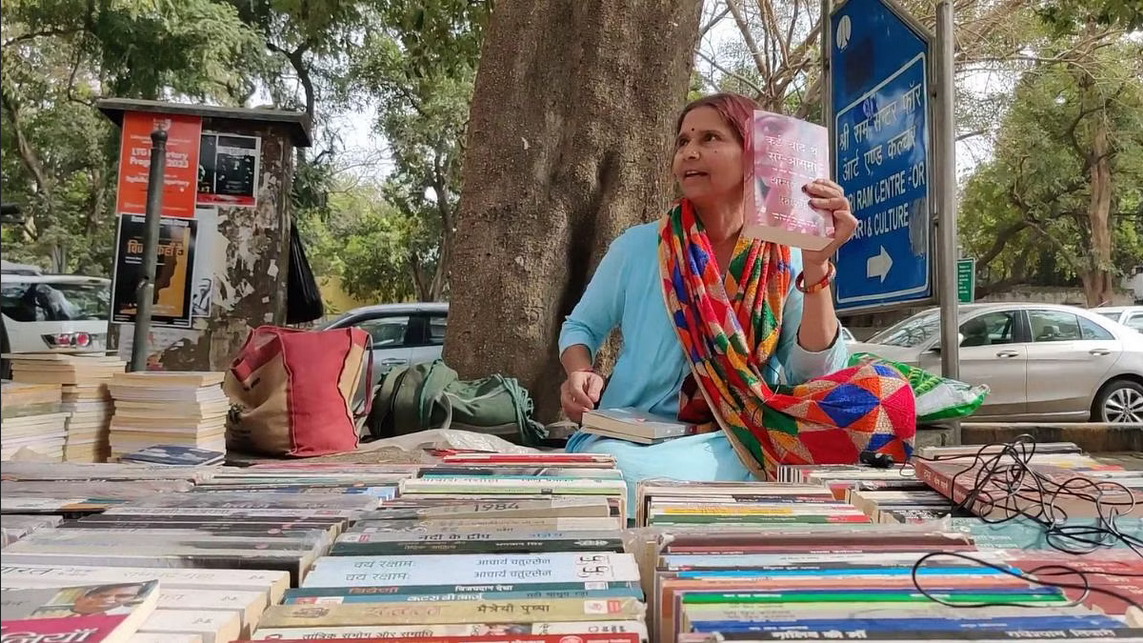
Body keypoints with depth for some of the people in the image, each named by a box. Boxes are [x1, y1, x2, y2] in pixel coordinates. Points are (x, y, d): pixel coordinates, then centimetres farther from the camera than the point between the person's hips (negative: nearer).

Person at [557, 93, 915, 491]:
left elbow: (814, 378, -6)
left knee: (886, 394, -22)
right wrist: (580, 376, -8)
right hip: (630, 440, -1)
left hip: (741, 440, 2)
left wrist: (816, 267, -16)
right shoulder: (637, 247, 2)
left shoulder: (787, 260, 3)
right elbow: (579, 328, 14)